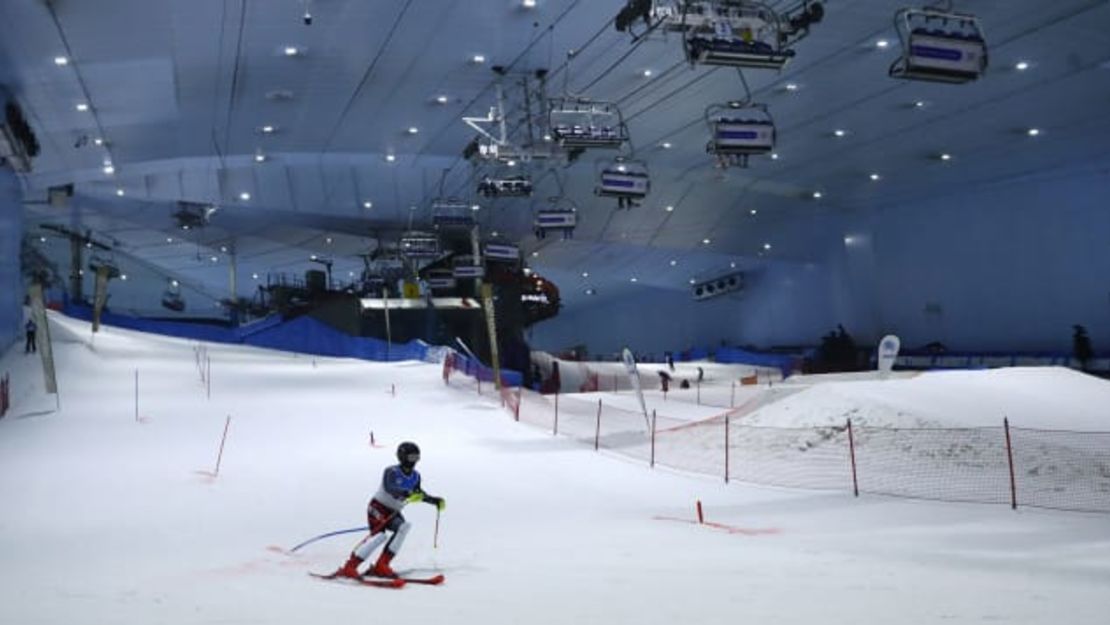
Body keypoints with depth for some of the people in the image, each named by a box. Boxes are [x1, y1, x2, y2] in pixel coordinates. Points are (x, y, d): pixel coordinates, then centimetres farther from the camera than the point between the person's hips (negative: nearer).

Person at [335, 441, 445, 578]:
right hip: (378, 507, -7)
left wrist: (435, 500, 9)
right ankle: (349, 567, -23)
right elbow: (389, 488, -39)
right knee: (379, 535, -27)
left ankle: (381, 566, -16)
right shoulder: (392, 472, -20)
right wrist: (407, 494, -53)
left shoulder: (415, 476, 0)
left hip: (393, 512, 7)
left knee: (403, 527, -21)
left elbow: (418, 494, 19)